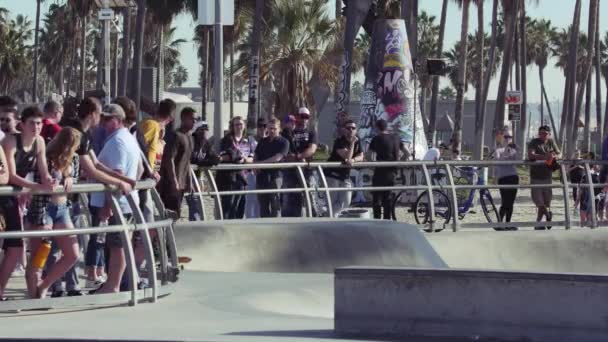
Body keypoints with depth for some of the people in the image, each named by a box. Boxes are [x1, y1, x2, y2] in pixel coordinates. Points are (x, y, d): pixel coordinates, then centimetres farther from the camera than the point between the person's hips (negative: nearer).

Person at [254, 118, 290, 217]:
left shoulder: (283, 142, 1)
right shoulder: (262, 142, 18)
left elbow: (277, 158, -11)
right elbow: (256, 157, 19)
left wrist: (261, 163, -13)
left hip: (275, 176, -5)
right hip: (262, 176, 5)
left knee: (275, 205, -7)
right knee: (263, 205, 5)